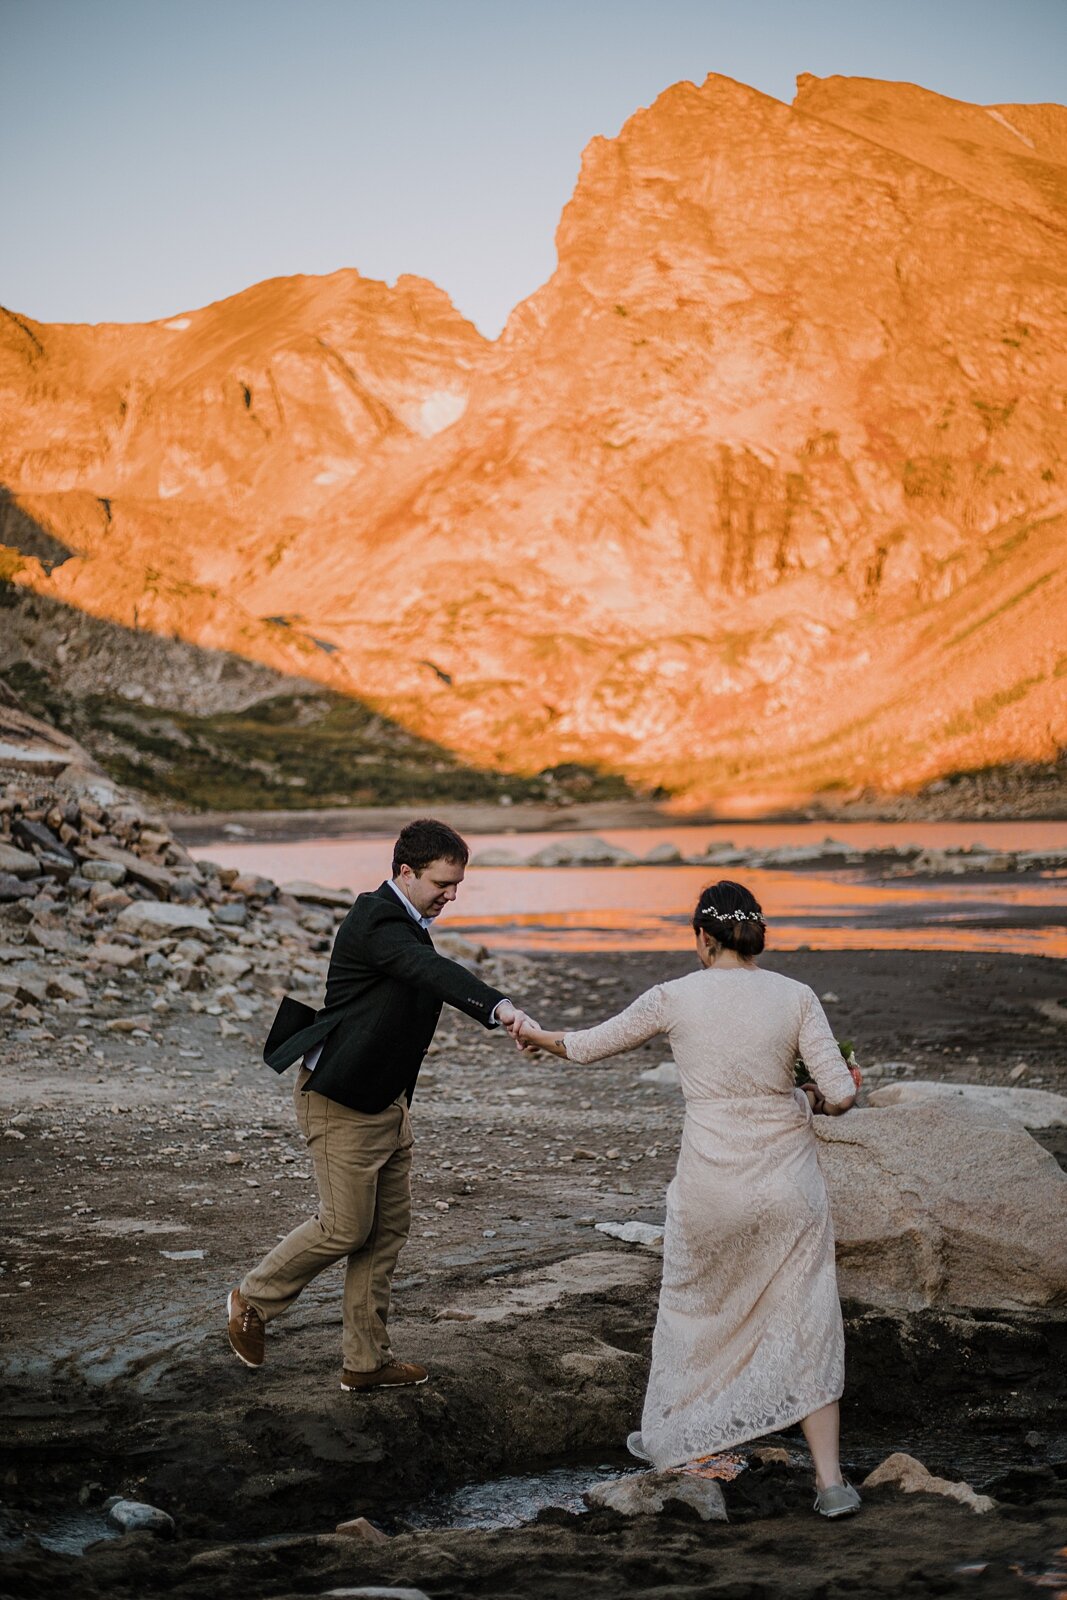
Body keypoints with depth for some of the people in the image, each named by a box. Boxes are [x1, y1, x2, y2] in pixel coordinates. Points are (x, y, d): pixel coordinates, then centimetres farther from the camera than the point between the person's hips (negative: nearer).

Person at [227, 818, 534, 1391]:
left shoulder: (404, 922, 11)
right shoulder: (376, 922, -21)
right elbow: (434, 972, -39)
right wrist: (498, 1007, -54)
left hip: (386, 1101, 10)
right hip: (341, 1102, -10)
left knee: (388, 1229, 11)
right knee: (345, 1228, -1)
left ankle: (366, 1360, 20)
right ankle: (253, 1300, 22)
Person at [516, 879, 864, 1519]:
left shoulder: (676, 998, -5)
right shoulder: (796, 997, -5)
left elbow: (591, 1045, 8)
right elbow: (842, 1093, -10)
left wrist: (543, 1037, 28)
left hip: (711, 1183, 0)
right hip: (789, 1181, 0)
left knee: (693, 1307, 22)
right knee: (805, 1321, 8)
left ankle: (669, 1438, 38)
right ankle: (831, 1479, 6)